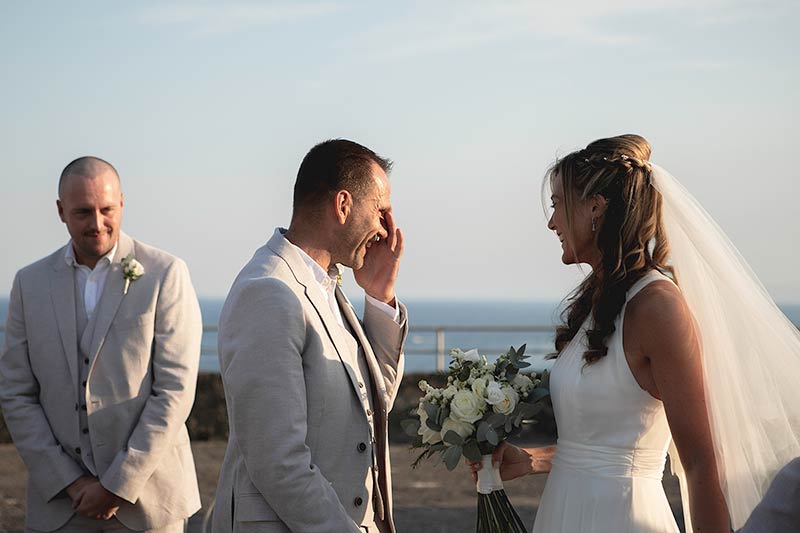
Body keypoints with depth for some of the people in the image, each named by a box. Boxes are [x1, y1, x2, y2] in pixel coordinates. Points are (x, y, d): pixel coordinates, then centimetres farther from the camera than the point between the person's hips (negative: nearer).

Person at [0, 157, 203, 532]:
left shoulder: (165, 274, -4)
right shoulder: (30, 283, 7)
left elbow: (175, 390, -9)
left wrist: (118, 484, -12)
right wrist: (70, 482, -5)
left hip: (144, 491, -2)